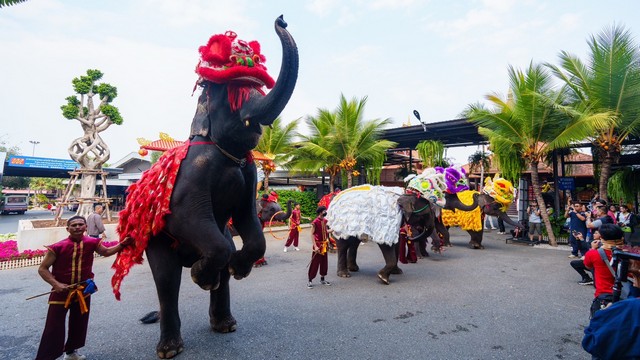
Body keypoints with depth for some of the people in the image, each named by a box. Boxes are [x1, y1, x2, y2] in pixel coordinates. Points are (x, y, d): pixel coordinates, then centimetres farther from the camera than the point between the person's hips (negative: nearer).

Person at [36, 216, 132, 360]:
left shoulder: (92, 242, -6)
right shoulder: (58, 247, -17)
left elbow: (106, 252, 13)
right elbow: (42, 269, -9)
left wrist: (123, 244, 0)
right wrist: (56, 284, -21)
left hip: (83, 291, 4)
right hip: (61, 291, -4)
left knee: (79, 325, 19)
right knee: (54, 328, -2)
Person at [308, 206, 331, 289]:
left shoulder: (324, 221, 6)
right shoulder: (315, 222, -17)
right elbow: (312, 234, -17)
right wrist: (315, 246, -21)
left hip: (324, 244, 7)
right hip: (318, 244, -7)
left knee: (324, 262, 14)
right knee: (315, 263, -2)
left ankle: (322, 279, 28)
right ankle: (310, 281, 9)